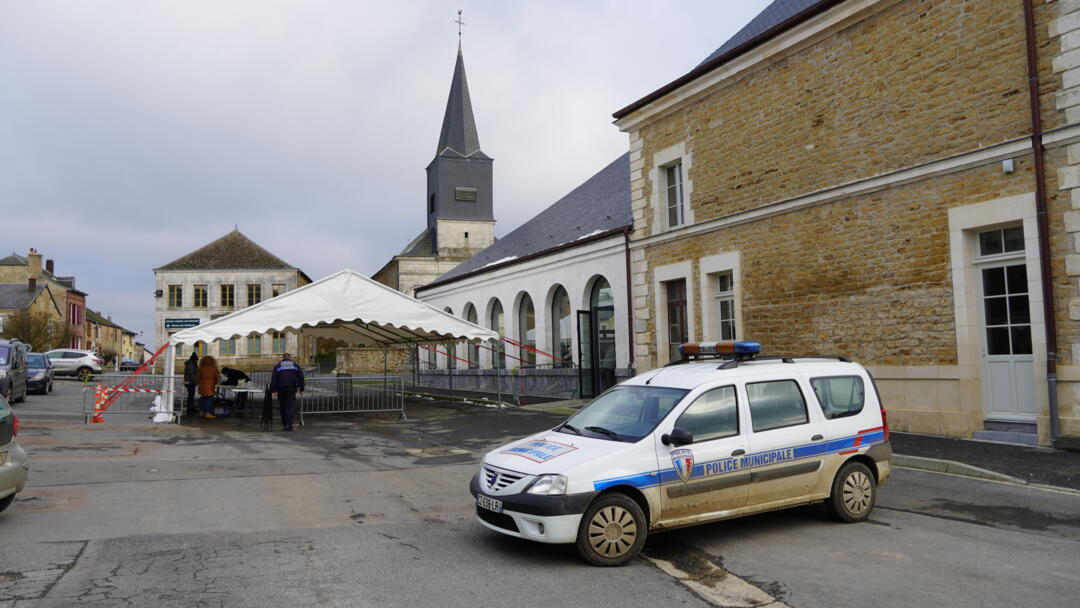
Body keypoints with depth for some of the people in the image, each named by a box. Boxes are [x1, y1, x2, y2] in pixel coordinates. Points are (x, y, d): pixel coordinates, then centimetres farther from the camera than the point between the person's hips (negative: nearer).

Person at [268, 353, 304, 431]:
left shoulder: (277, 366, 10)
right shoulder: (295, 364, 12)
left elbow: (273, 379, 2)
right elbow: (301, 377, 8)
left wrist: (273, 390, 1)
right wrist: (301, 389, 10)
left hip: (281, 388, 1)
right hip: (292, 387, 0)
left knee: (283, 406, 12)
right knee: (290, 405, -5)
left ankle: (284, 424, 17)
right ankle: (289, 424, -18)